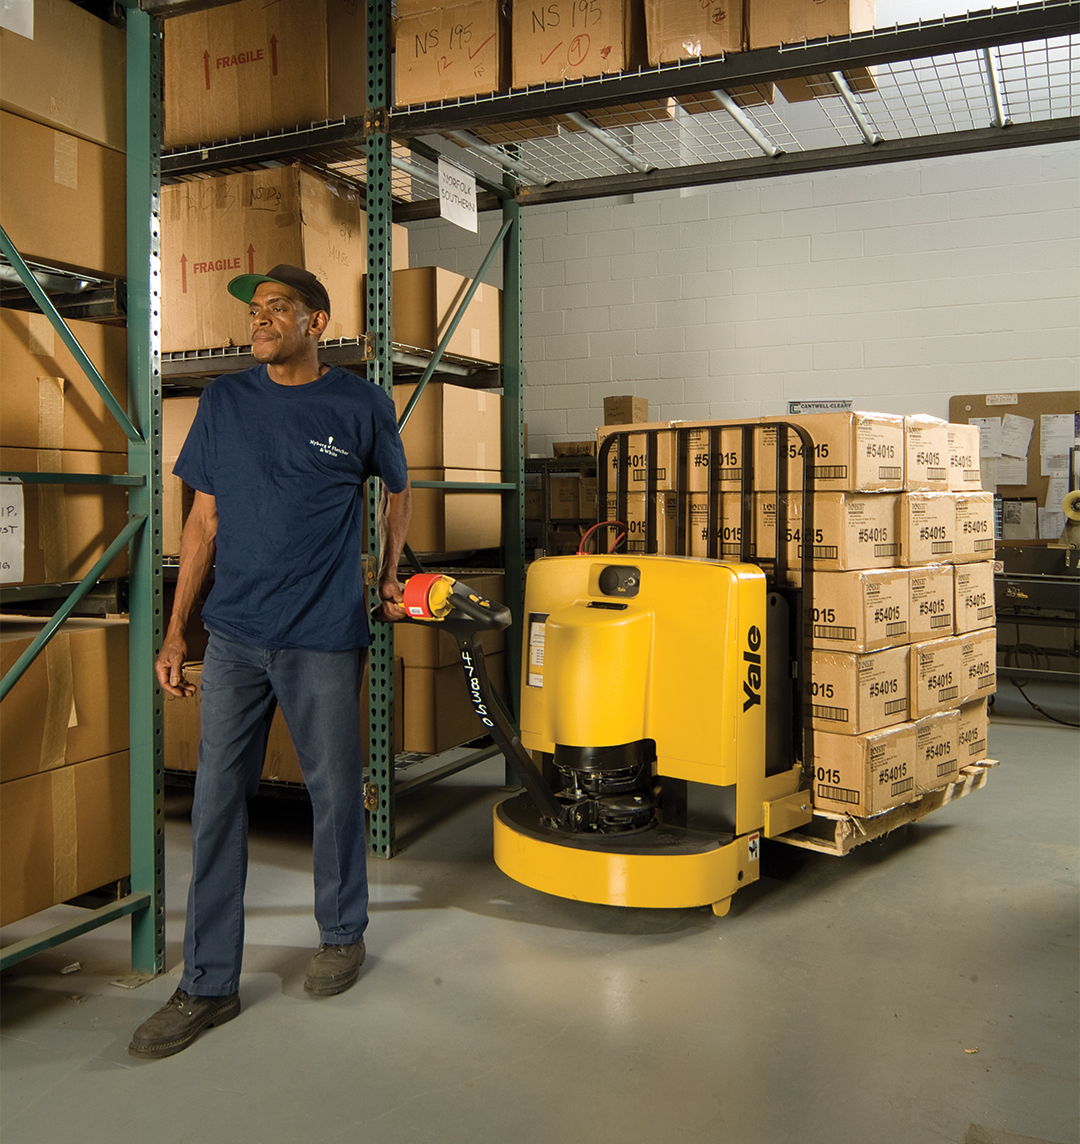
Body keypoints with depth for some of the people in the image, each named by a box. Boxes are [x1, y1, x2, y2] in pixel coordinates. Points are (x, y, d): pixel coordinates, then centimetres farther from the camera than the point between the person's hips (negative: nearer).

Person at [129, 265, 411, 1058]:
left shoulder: (361, 406, 2)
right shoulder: (224, 402, 8)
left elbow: (399, 489, 19)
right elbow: (205, 522, 8)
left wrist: (389, 574, 10)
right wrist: (176, 630, 5)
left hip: (325, 637, -2)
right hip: (235, 635, 3)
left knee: (335, 791, 8)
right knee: (217, 801, 4)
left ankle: (342, 934, 32)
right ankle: (209, 984, 16)